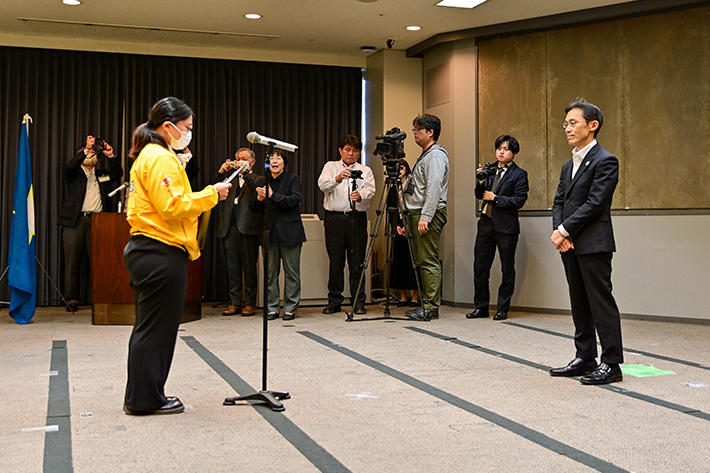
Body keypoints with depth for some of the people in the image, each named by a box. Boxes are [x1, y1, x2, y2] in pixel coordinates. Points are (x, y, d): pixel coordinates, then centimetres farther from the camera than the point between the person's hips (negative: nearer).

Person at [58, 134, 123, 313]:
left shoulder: (101, 174, 21)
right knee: (73, 259, -3)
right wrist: (86, 148, -12)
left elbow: (118, 174, 10)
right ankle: (72, 299, 2)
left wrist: (111, 156, -2)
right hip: (76, 220, -2)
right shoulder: (75, 173, 13)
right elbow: (69, 167, -8)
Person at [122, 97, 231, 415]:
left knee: (149, 326, 15)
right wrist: (211, 195, -12)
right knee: (157, 327, -2)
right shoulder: (161, 158, -13)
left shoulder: (147, 156, 20)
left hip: (145, 251, 11)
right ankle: (145, 400, 8)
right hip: (162, 254, -11)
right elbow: (172, 206, -21)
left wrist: (206, 196, 13)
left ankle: (143, 397, 24)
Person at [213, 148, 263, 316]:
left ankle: (249, 303, 6)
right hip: (229, 227, 4)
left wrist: (245, 172, -13)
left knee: (249, 266, -1)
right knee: (232, 266, 6)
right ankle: (235, 302, 12)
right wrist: (221, 173, -5)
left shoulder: (257, 179, 10)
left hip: (248, 227, -4)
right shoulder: (230, 178, 20)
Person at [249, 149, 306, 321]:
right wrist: (259, 199, -11)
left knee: (292, 271, 0)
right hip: (270, 233, 3)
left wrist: (272, 195, -22)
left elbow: (294, 200, -14)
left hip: (290, 232, -3)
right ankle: (272, 308, 13)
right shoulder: (263, 183, 12)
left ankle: (290, 308, 8)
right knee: (271, 272, 5)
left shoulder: (293, 180, 2)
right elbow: (254, 209, 11)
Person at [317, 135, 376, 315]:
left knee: (357, 262, -2)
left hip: (357, 218, 0)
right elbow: (323, 185, -6)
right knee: (335, 261, 2)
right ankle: (334, 301, 12)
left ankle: (358, 302, 6)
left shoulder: (365, 171, 14)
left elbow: (370, 190, -4)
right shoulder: (331, 167, 13)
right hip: (334, 218, 0)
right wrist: (337, 179, -27)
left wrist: (360, 195, -28)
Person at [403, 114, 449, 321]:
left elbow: (434, 189, -19)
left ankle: (431, 308, -8)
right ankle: (426, 304, 14)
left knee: (429, 261, -9)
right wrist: (409, 219, 22)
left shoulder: (436, 155, -9)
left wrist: (425, 217, -24)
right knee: (422, 261, 10)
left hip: (429, 216, -10)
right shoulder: (425, 156, 22)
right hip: (418, 214, 10)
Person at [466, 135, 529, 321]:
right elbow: (480, 195, 14)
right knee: (480, 267, 6)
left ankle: (502, 309, 12)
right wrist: (481, 180, -3)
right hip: (486, 223, 5)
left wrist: (495, 198, -11)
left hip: (506, 227, -5)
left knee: (507, 270, 3)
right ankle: (481, 307, 16)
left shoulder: (519, 174, -3)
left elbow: (519, 200, -11)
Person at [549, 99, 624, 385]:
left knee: (601, 302, -5)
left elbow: (595, 203, -16)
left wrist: (565, 230, -15)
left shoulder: (605, 161, -8)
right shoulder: (568, 165, 18)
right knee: (579, 304, 12)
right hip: (571, 244, 8)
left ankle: (611, 364, 1)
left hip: (594, 244, -8)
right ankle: (585, 358, 20)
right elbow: (559, 202, 14)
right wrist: (559, 232, -3)